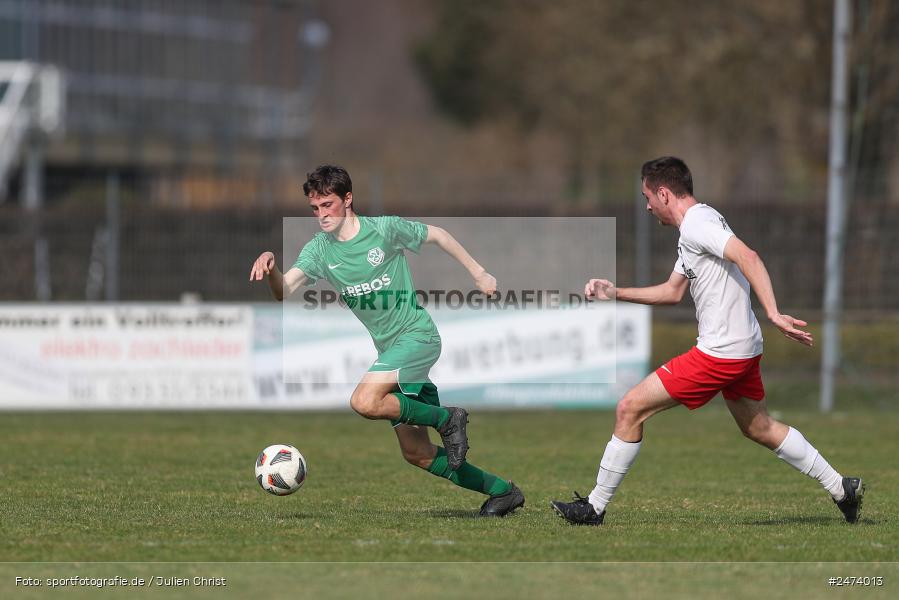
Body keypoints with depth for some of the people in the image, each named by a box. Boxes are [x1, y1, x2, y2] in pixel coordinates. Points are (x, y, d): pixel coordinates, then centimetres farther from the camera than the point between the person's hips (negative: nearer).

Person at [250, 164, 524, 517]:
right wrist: (269, 266, -38)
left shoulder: (385, 229, -11)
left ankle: (445, 419, -11)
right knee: (417, 453, 6)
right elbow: (283, 290, -16)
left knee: (364, 401, -30)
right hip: (390, 350, 6)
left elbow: (437, 235, 6)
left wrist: (478, 273, 12)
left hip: (418, 335, -6)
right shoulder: (319, 250, -1)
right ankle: (502, 492, 19)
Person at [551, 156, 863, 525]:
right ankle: (842, 489, 28)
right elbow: (672, 292, 26)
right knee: (758, 428, 25)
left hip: (719, 353, -10)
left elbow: (747, 257, -28)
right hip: (743, 347, 10)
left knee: (630, 409, -6)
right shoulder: (695, 225, 17)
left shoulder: (696, 223, -15)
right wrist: (615, 294, 21)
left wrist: (773, 314, -36)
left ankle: (594, 508, -1)